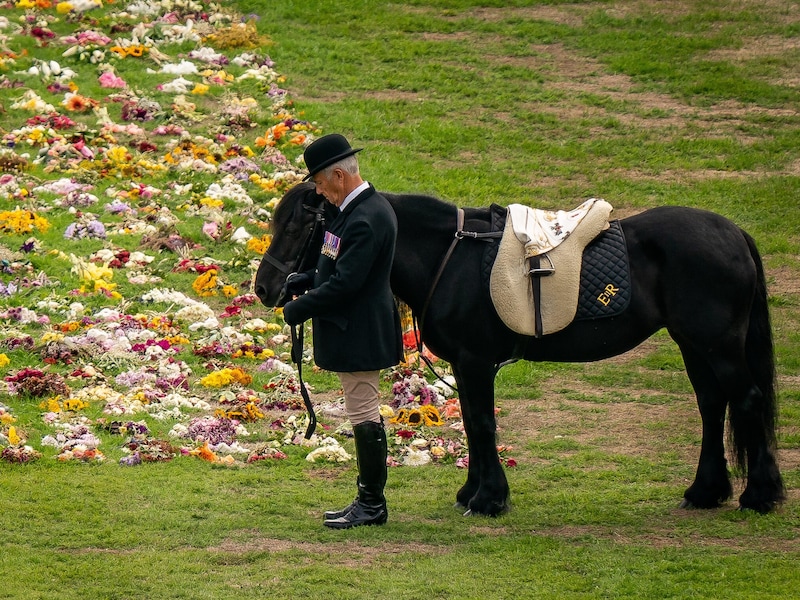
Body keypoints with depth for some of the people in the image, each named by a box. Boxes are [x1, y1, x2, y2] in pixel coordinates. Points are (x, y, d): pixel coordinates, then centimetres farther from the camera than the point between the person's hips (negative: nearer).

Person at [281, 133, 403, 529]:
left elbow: (345, 283, -26)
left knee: (364, 415, -3)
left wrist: (299, 308, -17)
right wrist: (304, 282, 8)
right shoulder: (365, 207, 10)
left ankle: (372, 504, 4)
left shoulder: (364, 219, -24)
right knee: (363, 415, 15)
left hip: (358, 333, -11)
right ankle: (368, 498, 22)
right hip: (354, 331, 11)